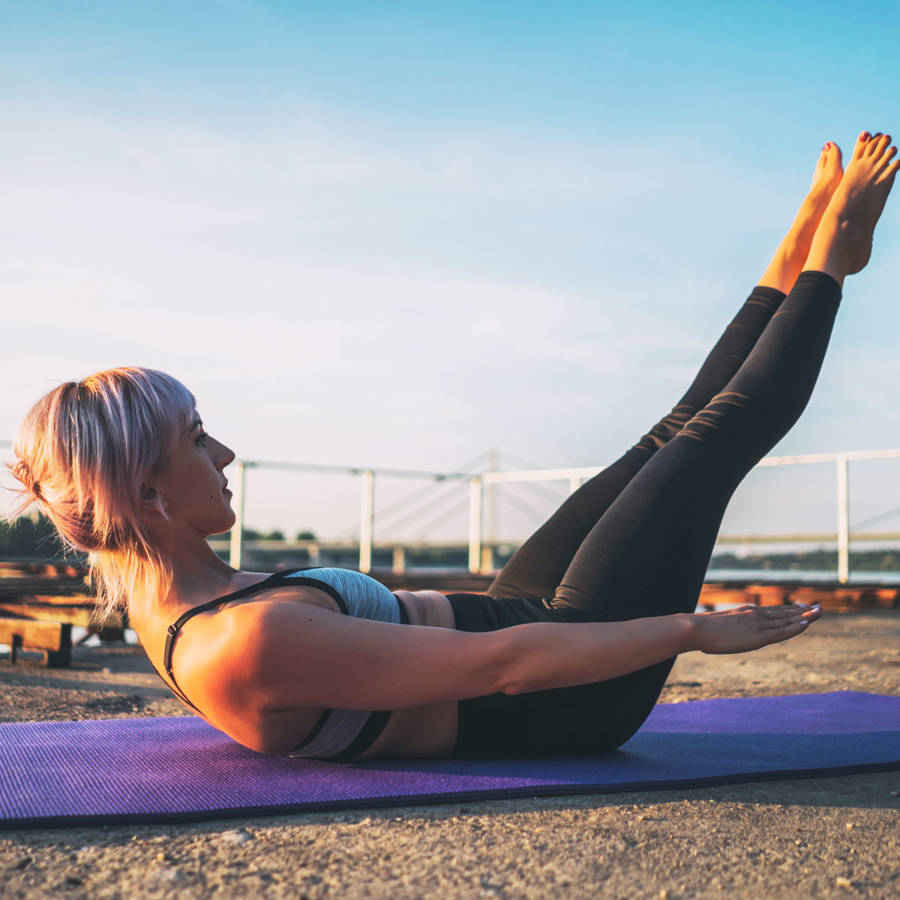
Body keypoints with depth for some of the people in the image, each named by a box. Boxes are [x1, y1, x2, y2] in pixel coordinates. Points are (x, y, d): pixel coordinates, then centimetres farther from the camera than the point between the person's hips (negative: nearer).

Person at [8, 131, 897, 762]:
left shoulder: (174, 603, -3)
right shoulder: (241, 644, -35)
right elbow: (506, 664, -32)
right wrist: (693, 629, -21)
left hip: (515, 610, 8)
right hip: (569, 699, -8)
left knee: (672, 436, 13)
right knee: (721, 434, 3)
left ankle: (795, 262, 32)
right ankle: (827, 262, 26)